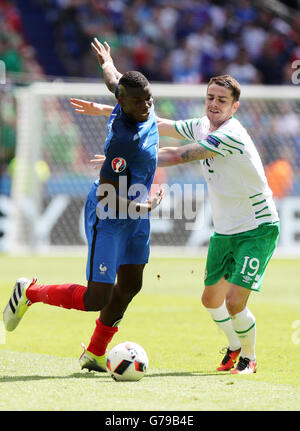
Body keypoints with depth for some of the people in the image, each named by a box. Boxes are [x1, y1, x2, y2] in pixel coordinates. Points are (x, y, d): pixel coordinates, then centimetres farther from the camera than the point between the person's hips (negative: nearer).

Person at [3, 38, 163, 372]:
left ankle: (95, 354, 23)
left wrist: (107, 62, 41)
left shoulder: (143, 109, -6)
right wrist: (145, 207, -18)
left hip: (135, 215, 9)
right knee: (97, 299, -10)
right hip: (107, 218, -9)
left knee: (130, 285, 9)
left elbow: (113, 80, 19)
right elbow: (107, 195, -27)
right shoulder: (123, 137, -31)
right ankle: (30, 292, 12)